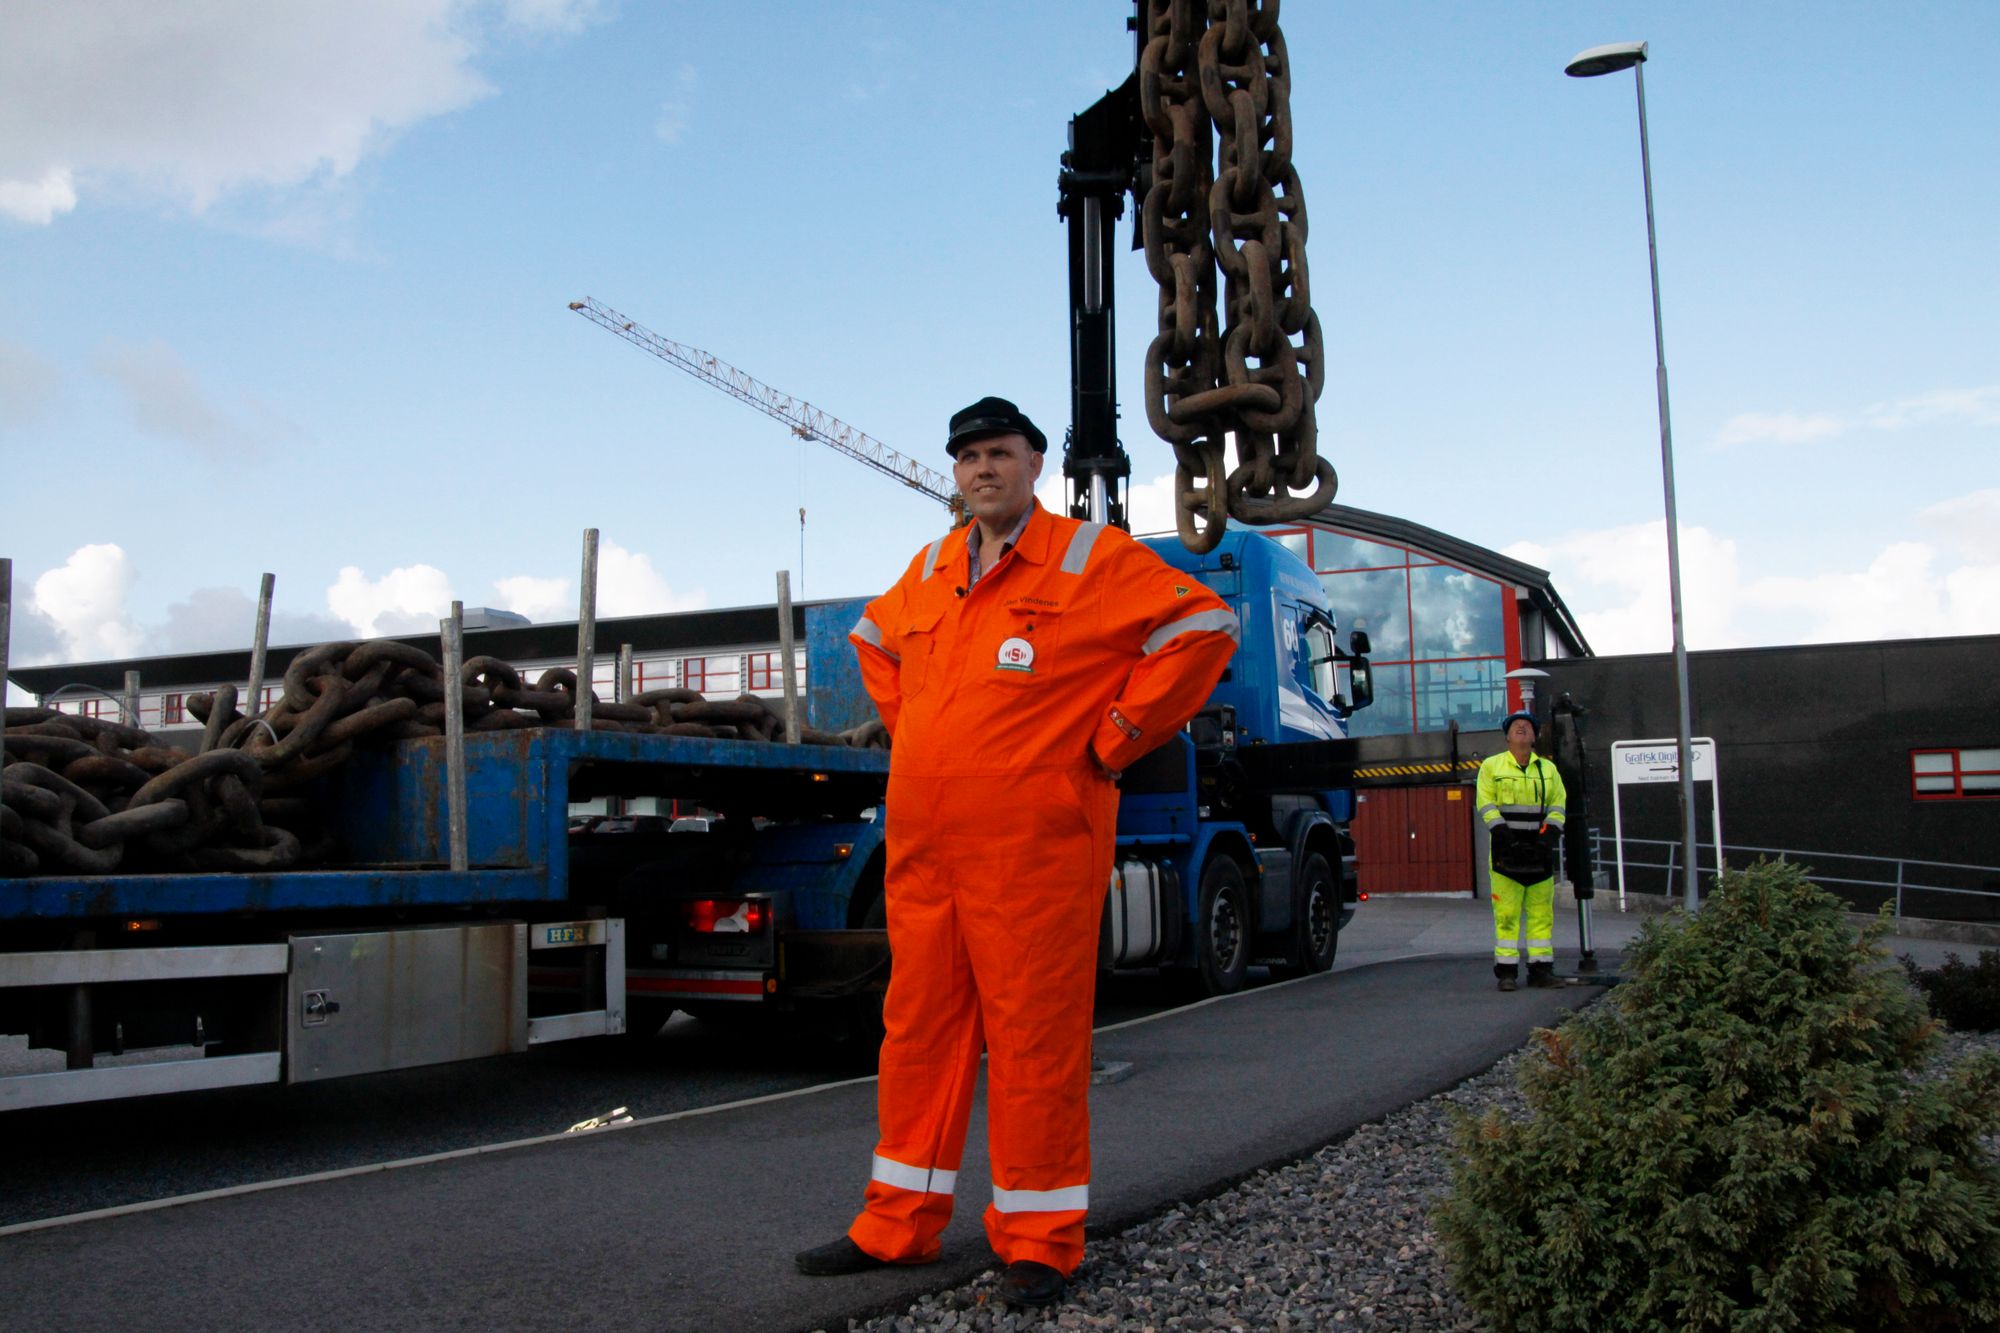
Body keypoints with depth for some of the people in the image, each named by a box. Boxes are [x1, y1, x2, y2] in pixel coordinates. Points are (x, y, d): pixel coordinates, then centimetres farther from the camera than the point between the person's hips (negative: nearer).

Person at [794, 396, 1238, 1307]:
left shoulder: (1091, 560, -3)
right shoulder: (929, 571, 15)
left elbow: (1203, 628, -10)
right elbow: (876, 641, 34)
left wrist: (1113, 738, -10)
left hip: (1034, 848, -6)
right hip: (921, 849, 6)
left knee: (1034, 1037, -1)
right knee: (918, 1028, 11)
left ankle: (1038, 1242, 11)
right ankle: (899, 1224, 22)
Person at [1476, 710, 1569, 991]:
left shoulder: (1548, 768, 16)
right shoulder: (1491, 766, 7)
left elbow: (1557, 805, 11)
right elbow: (1486, 804, 0)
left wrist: (1549, 835, -6)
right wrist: (1504, 835, -12)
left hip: (1539, 850, 3)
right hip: (1506, 851, -3)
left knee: (1541, 913, 3)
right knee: (1506, 913, -5)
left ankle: (1541, 968, 9)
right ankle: (1507, 971, -2)